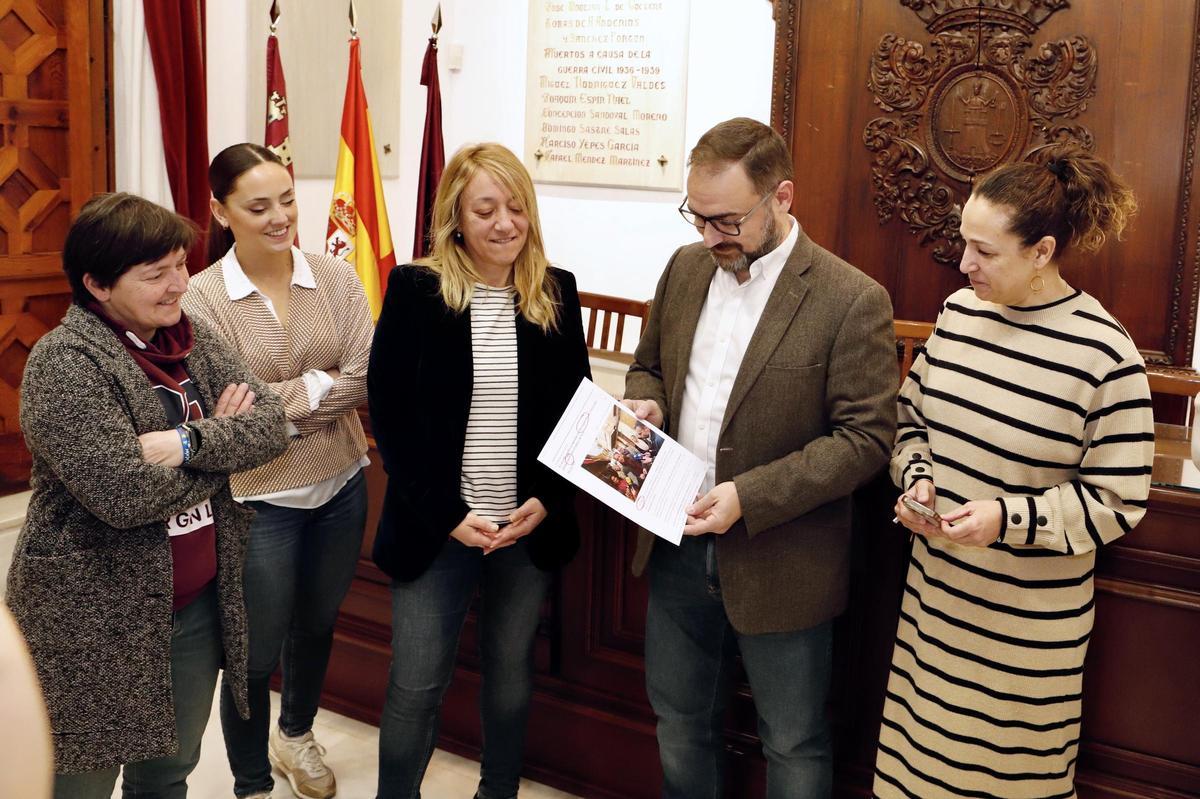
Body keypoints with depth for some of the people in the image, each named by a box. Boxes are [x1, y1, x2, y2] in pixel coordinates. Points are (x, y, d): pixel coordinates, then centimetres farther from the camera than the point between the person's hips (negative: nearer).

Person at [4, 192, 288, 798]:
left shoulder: (195, 340, 4)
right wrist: (222, 440, -12)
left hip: (198, 604, 6)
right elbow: (125, 493, -26)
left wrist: (187, 441, -23)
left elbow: (271, 424, -6)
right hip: (95, 619, -6)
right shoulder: (64, 362, -17)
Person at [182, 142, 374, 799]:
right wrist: (318, 386, -14)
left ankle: (295, 735, 52)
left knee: (317, 625, 24)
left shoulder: (336, 278, -4)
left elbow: (363, 379, -12)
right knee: (257, 654, 8)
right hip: (260, 498, -4)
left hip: (340, 487, 4)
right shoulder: (202, 298, -12)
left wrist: (277, 406, -19)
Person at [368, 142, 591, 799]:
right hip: (437, 525, -3)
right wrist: (447, 515, -14)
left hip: (532, 525, 3)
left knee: (511, 670, 17)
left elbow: (576, 410, 6)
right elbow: (389, 414, -8)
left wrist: (546, 500, -7)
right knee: (416, 685, 3)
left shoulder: (555, 292, 2)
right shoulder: (415, 290, -6)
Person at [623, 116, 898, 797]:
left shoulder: (852, 300, -16)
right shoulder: (686, 268, 3)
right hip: (678, 544, 6)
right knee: (680, 726, 22)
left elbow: (866, 436, -16)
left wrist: (750, 497, -24)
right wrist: (643, 403, -8)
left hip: (778, 565, -5)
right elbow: (649, 365, 16)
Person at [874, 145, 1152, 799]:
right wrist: (917, 477, -6)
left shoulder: (1105, 355, -18)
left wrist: (1009, 517, -23)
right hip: (935, 591, 5)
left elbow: (1118, 502, -13)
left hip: (1030, 618, -5)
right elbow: (911, 412, 12)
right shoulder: (960, 311, -1)